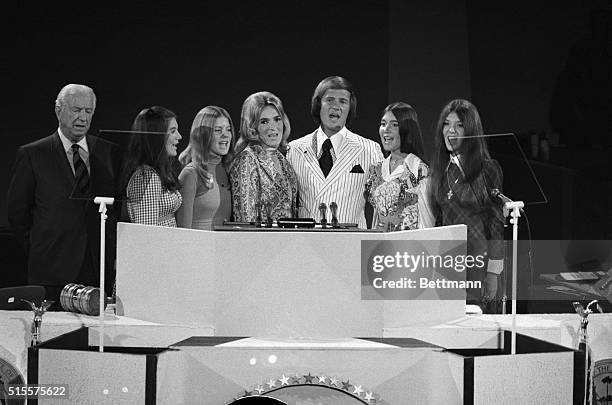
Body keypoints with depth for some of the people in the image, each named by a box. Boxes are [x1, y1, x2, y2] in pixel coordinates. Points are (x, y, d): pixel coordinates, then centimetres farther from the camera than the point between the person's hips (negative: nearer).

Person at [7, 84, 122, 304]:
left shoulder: (110, 152, 10)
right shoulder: (32, 155, 2)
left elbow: (120, 205, 13)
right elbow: (17, 211, 4)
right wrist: (41, 250, 2)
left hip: (102, 270, 2)